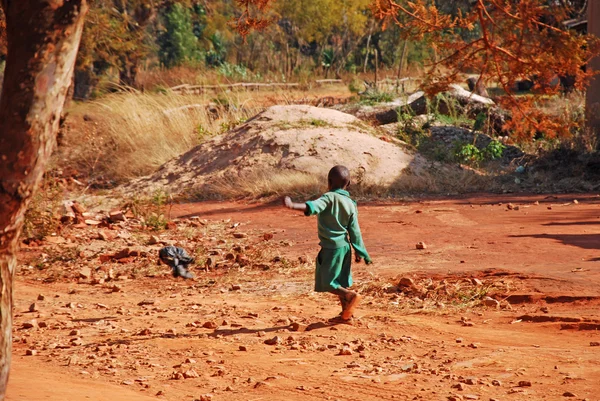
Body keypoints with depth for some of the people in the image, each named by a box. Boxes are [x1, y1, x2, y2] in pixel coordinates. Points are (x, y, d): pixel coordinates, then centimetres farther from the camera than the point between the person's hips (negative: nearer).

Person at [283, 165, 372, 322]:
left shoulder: (329, 197, -14)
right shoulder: (350, 204, 4)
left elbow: (313, 207, -34)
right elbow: (354, 231, 6)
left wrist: (293, 206, -48)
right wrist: (359, 252, 13)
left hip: (331, 247, -7)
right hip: (344, 246, 7)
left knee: (327, 283, -2)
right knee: (340, 282, 17)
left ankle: (350, 296, -21)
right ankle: (347, 313, 21)